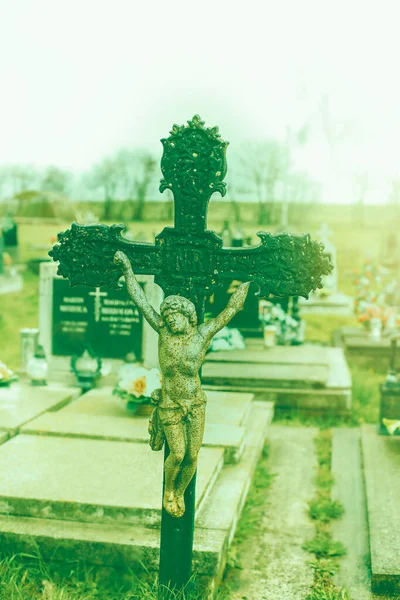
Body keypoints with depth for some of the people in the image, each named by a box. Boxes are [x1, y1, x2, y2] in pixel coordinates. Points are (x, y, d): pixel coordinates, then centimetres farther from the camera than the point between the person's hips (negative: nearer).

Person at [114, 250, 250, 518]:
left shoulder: (203, 334, -8)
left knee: (193, 456, 5)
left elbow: (233, 307, -4)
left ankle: (180, 493, 33)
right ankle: (169, 490, 27)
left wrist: (249, 278, -2)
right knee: (177, 454, -4)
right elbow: (140, 299, -4)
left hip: (196, 404, 1)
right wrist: (127, 269, -3)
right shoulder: (164, 330, -8)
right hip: (170, 405, -1)